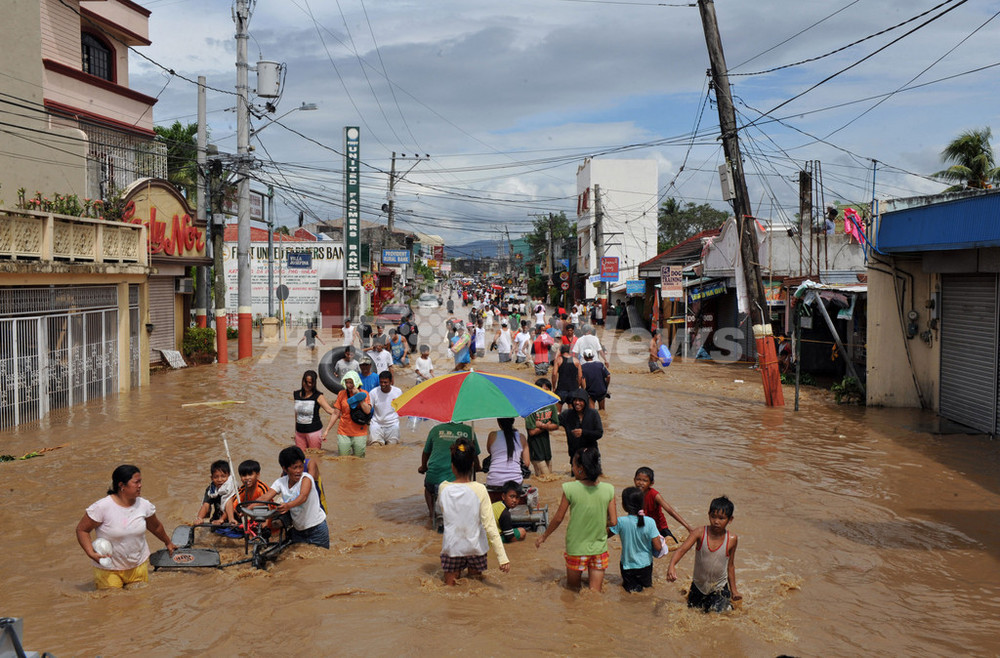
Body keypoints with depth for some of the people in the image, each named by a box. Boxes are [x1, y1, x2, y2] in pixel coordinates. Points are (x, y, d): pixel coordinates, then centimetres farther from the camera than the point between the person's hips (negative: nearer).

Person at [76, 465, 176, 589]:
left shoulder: (144, 505, -5)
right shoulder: (102, 507, -19)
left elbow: (156, 527, 14)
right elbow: (81, 530, -9)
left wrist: (168, 542, 29)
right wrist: (91, 553, -21)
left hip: (138, 565, 4)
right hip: (108, 568, -4)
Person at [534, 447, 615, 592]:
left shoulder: (570, 489, -15)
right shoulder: (608, 490, -8)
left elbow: (558, 518, -6)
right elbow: (613, 522, -4)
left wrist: (544, 536, 10)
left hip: (576, 549, -1)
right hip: (599, 549, 1)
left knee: (572, 588, 20)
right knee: (594, 594, 5)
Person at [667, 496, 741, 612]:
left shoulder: (731, 539, -14)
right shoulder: (700, 533, -19)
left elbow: (730, 565, -1)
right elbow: (682, 550, -29)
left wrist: (734, 590, 5)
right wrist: (672, 566, -48)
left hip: (720, 586, -1)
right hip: (698, 585, 1)